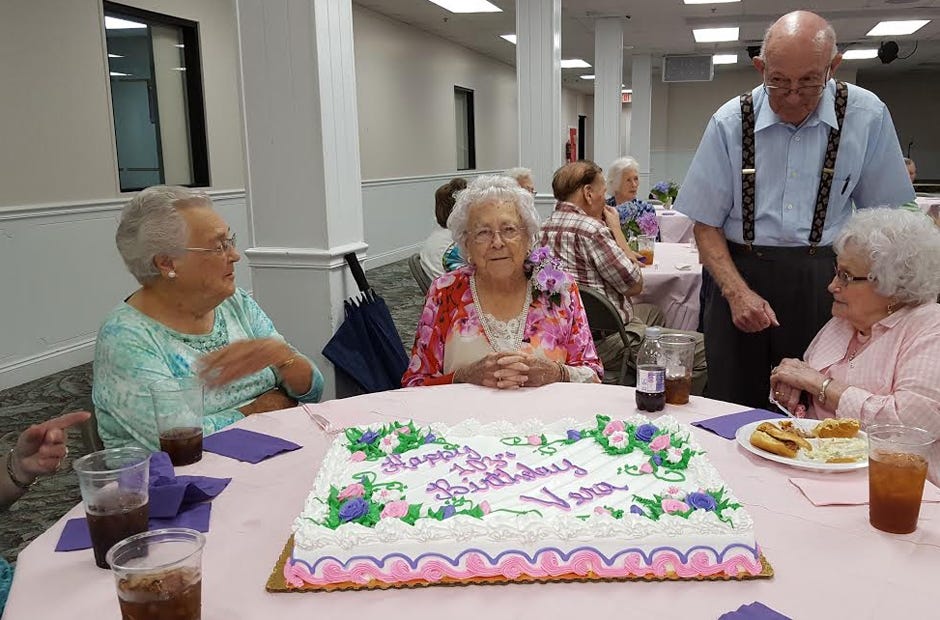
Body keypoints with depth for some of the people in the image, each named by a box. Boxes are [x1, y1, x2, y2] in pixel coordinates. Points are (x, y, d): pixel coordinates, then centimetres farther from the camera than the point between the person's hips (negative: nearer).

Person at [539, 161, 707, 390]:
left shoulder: (546, 226, 8)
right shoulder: (590, 229, -21)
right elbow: (635, 285, -10)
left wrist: (624, 255, 12)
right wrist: (616, 230, -3)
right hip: (604, 340, -11)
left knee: (653, 312, 32)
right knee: (701, 349, -8)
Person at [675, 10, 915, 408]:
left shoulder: (867, 117, -1)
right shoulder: (731, 122, -3)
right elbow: (706, 225, -1)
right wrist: (737, 291, -14)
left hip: (825, 284, 0)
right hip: (740, 275, 0)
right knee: (731, 417, 6)